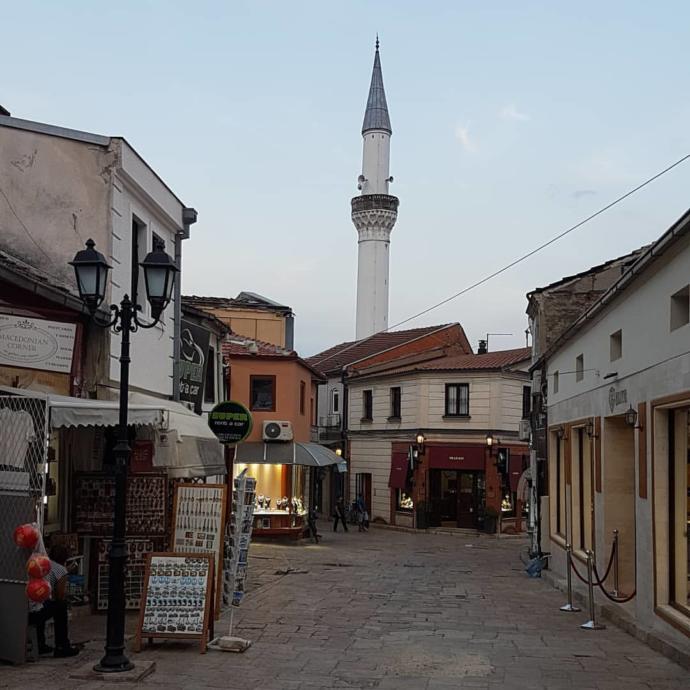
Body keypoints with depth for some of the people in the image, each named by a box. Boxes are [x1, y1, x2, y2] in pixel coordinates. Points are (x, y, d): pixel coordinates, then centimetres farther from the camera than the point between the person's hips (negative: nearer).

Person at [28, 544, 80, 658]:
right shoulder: (61, 570, 4)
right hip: (33, 614, -6)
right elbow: (61, 596, 5)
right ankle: (62, 647, 22)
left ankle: (40, 645, 38)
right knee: (61, 606, 20)